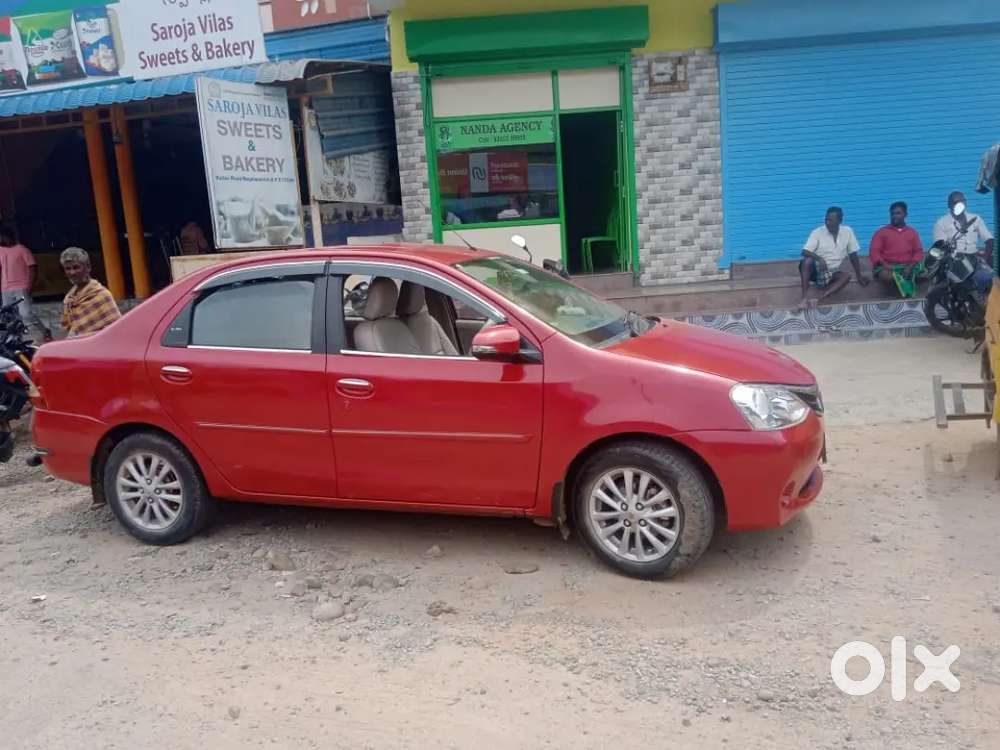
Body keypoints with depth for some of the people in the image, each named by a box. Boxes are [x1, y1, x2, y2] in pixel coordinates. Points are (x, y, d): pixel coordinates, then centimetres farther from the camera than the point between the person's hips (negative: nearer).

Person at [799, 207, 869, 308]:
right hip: (816, 270, -2)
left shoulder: (847, 231, -1)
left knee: (846, 276, -30)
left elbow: (853, 255, 5)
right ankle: (805, 298, -37)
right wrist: (819, 259, -35)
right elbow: (805, 252, -16)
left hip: (833, 272, 2)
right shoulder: (817, 232, -7)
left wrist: (859, 276, 4)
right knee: (807, 261, -34)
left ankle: (819, 298, -43)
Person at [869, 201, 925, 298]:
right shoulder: (881, 232, 11)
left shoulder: (912, 232, 18)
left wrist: (911, 266, -10)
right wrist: (884, 264, -18)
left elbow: (918, 251, 10)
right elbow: (874, 252, 1)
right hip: (887, 266, -3)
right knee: (886, 276, -38)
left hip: (907, 266, 3)